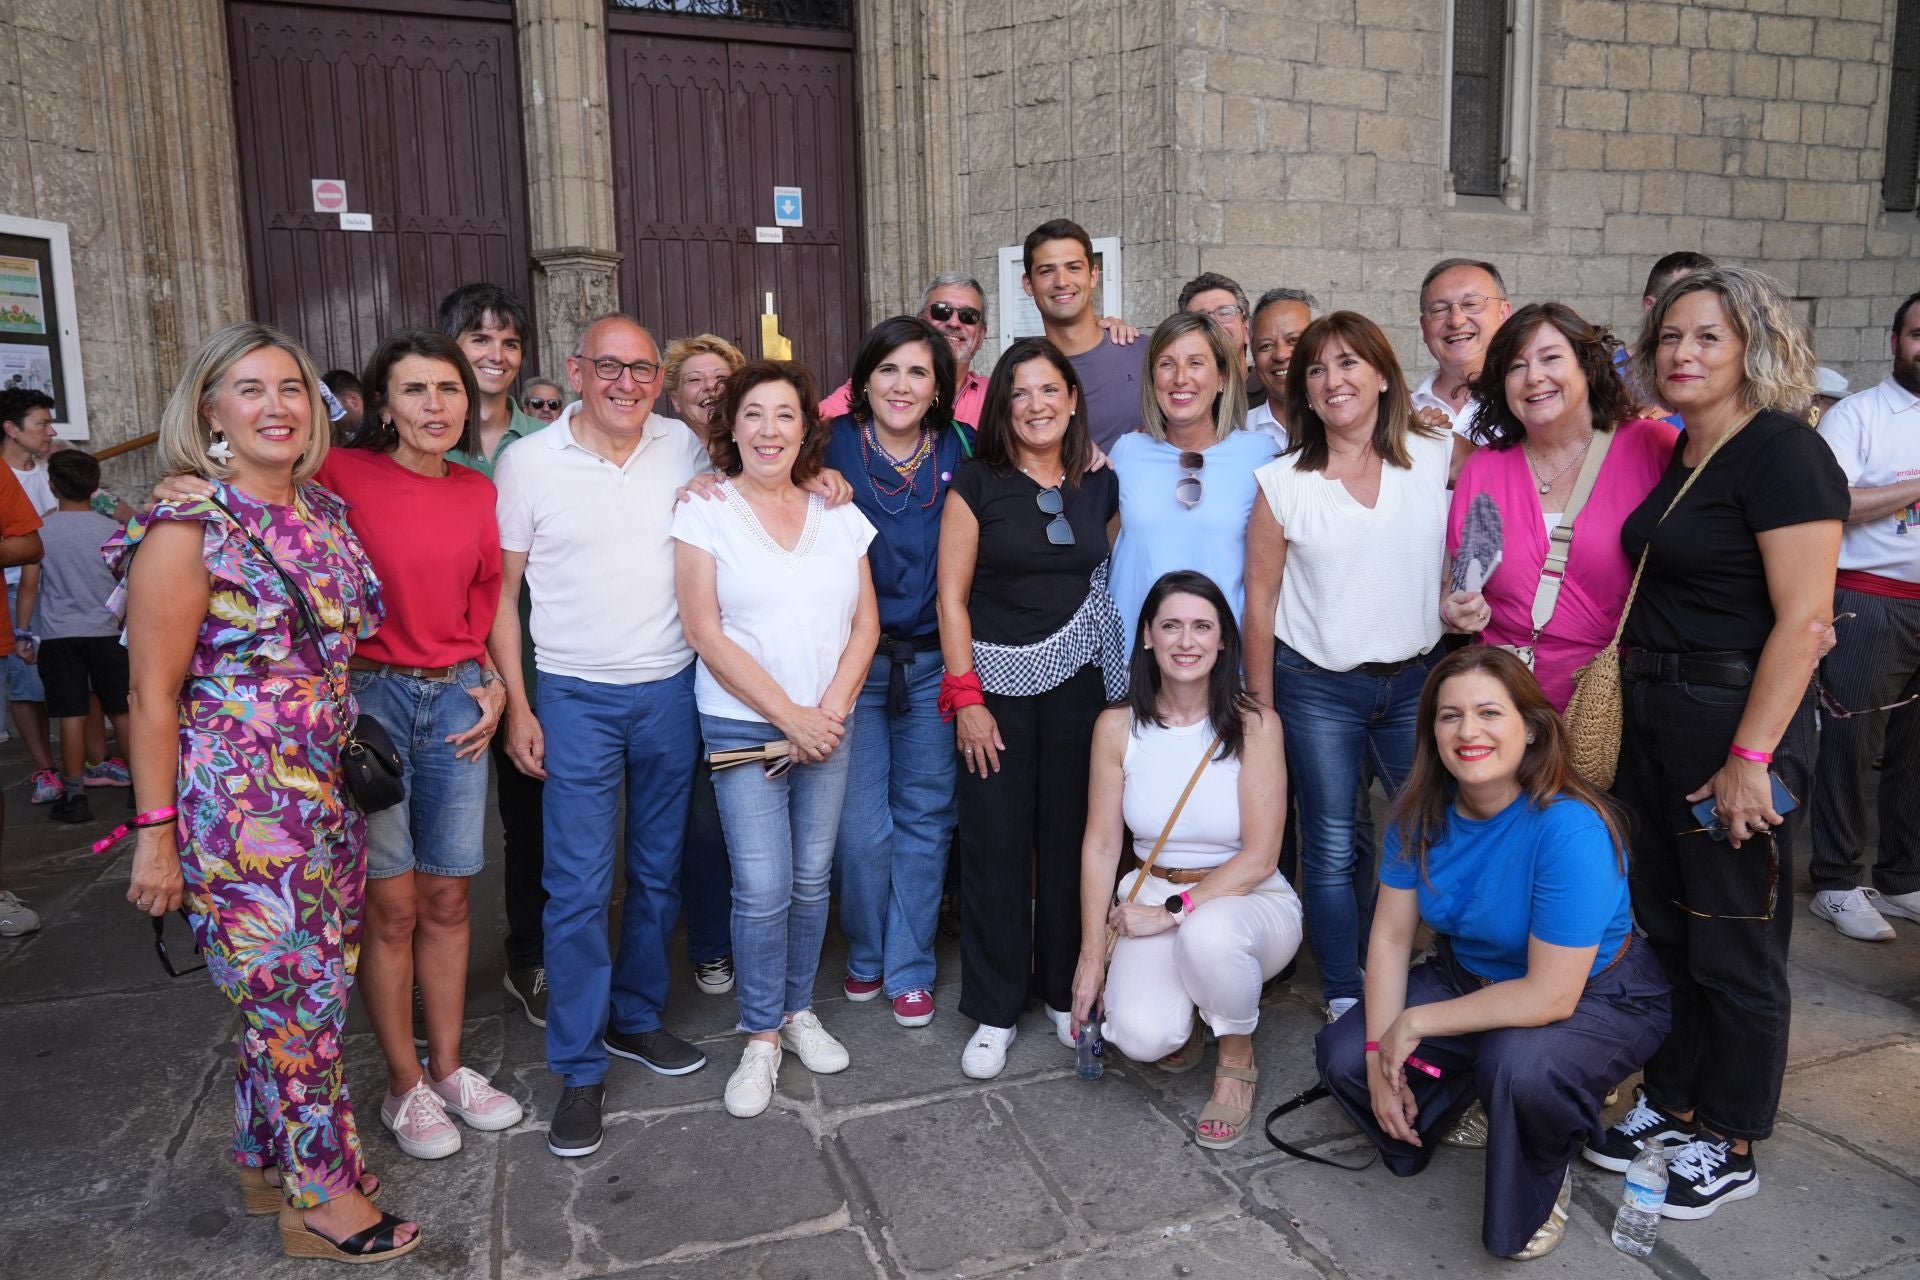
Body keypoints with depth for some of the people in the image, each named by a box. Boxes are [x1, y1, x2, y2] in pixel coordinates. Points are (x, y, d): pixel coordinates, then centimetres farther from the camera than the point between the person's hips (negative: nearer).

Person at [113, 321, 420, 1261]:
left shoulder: (325, 511, 6)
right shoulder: (185, 531, -13)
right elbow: (154, 698, -11)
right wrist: (156, 833, -11)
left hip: (327, 794, 7)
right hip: (240, 810, -7)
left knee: (313, 989, 17)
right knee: (296, 1000, 5)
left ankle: (267, 1162, 39)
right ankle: (321, 1199, 24)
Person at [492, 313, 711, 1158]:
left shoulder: (684, 447, 2)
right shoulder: (527, 463, -5)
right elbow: (501, 592, -1)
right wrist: (516, 706, -5)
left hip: (671, 690, 3)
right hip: (575, 698, -3)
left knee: (660, 870, 14)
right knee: (577, 886, -2)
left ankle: (636, 1017, 34)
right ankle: (579, 1070, 13)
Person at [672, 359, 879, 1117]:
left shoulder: (838, 514, 8)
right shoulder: (706, 511, -3)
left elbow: (865, 623, 6)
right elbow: (705, 631, -9)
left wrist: (832, 709, -8)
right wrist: (790, 715, -12)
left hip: (827, 724, 3)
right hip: (743, 727, -3)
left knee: (811, 876, 9)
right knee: (762, 888, -5)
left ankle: (798, 1011, 28)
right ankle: (761, 1037, 13)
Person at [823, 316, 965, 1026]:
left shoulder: (957, 451, 3)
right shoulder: (836, 444, -3)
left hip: (931, 662, 2)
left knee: (924, 817, 9)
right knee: (860, 825, 2)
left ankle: (910, 969, 26)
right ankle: (865, 954, 29)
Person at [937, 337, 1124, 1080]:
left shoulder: (1100, 485, 7)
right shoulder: (977, 484, -2)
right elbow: (952, 596, -4)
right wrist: (966, 697, -9)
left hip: (1077, 679, 3)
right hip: (996, 681, -2)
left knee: (1069, 836, 8)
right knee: (995, 843, 1)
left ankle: (1066, 991, 25)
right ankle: (995, 1011, 15)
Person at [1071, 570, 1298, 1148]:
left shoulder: (1254, 725, -11)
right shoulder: (1117, 727, -4)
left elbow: (1260, 857, -12)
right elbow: (1100, 846, -1)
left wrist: (1174, 911, -18)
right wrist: (1092, 955, -4)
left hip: (1248, 899, -1)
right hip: (1151, 897, 2)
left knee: (1207, 932, -39)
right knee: (1141, 1037, -26)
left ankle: (1238, 1061, -5)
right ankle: (1187, 1011, 14)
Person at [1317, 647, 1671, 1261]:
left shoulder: (1570, 828, -33)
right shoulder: (1423, 809, -13)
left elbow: (1551, 996, -32)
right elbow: (1390, 935, -8)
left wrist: (1416, 1023, -24)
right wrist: (1381, 1056, -16)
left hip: (1594, 997, -5)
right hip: (1472, 977, 6)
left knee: (1520, 1067, -38)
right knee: (1343, 1055, -12)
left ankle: (1542, 1187, -2)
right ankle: (1467, 1095, 21)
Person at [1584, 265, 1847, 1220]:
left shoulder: (1782, 454, -14)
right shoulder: (1677, 456, 12)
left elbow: (1802, 620, -19)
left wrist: (1750, 757, -22)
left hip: (1737, 721, -8)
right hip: (1654, 713, 8)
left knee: (1734, 948, 6)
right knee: (1666, 924, 17)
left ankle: (1728, 1146, 22)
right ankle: (1672, 1100, 33)